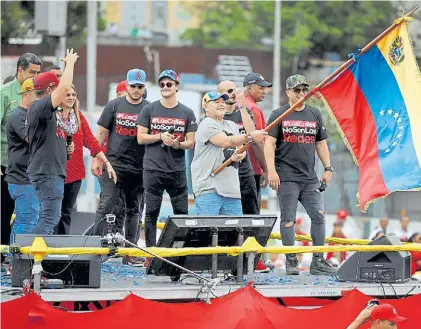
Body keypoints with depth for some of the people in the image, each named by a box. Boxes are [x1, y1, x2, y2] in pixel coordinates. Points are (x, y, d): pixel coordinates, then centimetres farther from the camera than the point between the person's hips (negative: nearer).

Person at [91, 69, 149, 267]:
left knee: (134, 211, 6)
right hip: (114, 164, -1)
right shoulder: (114, 105, 6)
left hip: (138, 168, 1)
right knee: (106, 206, -9)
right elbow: (101, 133, 7)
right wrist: (95, 158, 0)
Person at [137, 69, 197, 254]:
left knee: (182, 212, 0)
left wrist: (178, 144, -15)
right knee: (152, 212, 0)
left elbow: (191, 142, 6)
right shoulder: (149, 110, 6)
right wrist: (161, 137, -11)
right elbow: (141, 138, 3)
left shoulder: (187, 113, 8)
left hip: (177, 170, 1)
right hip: (153, 169, -1)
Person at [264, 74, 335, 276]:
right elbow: (269, 144, -4)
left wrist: (327, 168, 12)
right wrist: (271, 171, -14)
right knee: (288, 219, -3)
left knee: (319, 216, -1)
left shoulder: (315, 115, 15)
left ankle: (318, 261, 4)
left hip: (310, 178, 4)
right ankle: (291, 261, 2)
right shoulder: (279, 115, 2)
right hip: (287, 177, -4)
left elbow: (321, 143, 19)